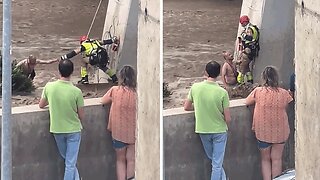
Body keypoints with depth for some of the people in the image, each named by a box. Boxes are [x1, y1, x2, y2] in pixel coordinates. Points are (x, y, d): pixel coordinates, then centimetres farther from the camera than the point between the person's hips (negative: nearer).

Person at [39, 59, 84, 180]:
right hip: (73, 130, -3)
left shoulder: (49, 87, -12)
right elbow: (81, 116, -9)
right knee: (70, 164, 4)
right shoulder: (76, 92, -19)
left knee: (67, 159, 24)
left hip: (57, 130, 3)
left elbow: (41, 105, 5)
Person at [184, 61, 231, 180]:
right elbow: (227, 119, -14)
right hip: (219, 130, -3)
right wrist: (225, 126, 8)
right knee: (217, 164, 5)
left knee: (213, 160, 23)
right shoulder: (222, 92, -17)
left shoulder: (195, 87, -10)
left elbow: (187, 107, 4)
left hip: (203, 130, 3)